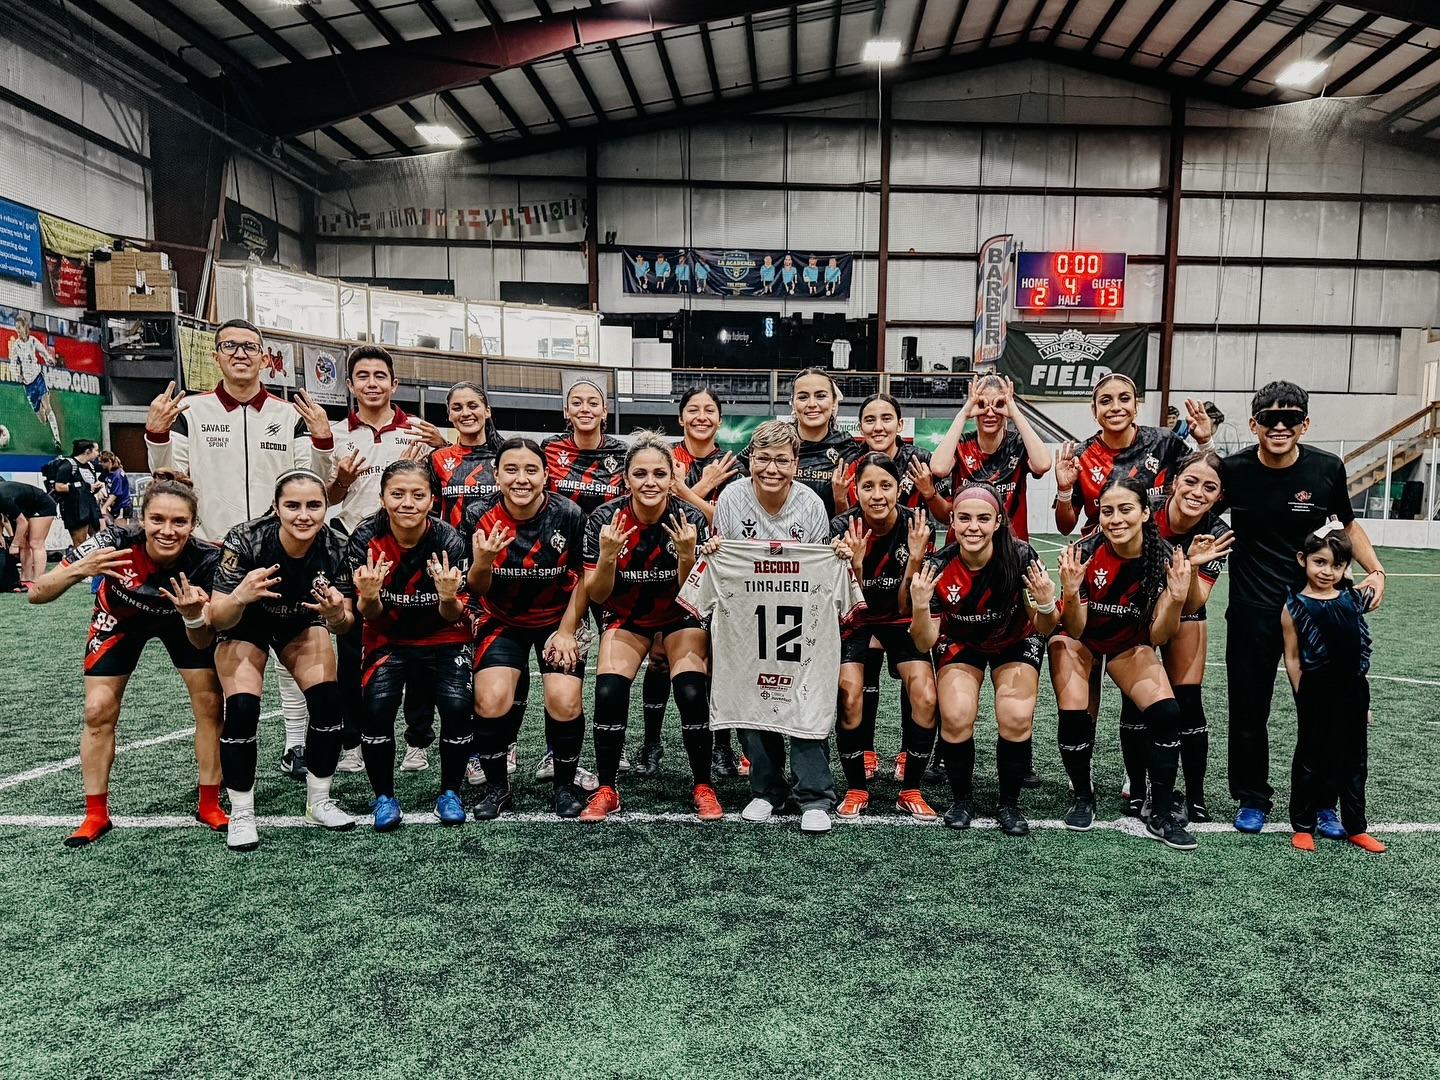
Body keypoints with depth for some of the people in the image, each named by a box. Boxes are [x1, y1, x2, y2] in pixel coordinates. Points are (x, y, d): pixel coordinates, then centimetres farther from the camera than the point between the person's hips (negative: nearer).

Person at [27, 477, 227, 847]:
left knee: (210, 702, -10)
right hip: (120, 621, 0)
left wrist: (193, 615, -46)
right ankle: (96, 816, 10)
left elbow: (202, 643, -24)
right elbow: (36, 594, -31)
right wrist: (78, 569, -50)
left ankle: (209, 806, 7)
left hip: (182, 622, 0)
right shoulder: (117, 541, -35)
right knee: (98, 710, -8)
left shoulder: (205, 560, -34)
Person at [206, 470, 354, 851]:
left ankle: (318, 803, 7)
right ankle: (241, 815, 0)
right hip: (244, 624, -2)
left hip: (301, 623, 2)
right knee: (242, 710, -19)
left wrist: (336, 615, -41)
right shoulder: (245, 540, -33)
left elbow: (345, 624, -17)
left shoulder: (336, 547, -27)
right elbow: (218, 620, -29)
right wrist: (240, 597, -50)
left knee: (328, 701, -13)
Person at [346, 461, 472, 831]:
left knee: (457, 704, -23)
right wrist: (369, 596, -33)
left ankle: (450, 793, 2)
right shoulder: (366, 539, -15)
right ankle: (384, 797, 0)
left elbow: (453, 617, -14)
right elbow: (370, 615, -11)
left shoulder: (450, 541, -18)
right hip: (389, 639, 1)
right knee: (376, 705, -24)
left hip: (443, 639, -1)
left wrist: (448, 597, -36)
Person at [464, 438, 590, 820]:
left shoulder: (569, 515, -17)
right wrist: (482, 562, -31)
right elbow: (476, 589, -10)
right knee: (491, 700, -19)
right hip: (502, 620, 1)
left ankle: (565, 785, 9)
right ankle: (496, 786, 8)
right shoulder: (479, 515, -15)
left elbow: (584, 579, -5)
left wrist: (566, 631, -10)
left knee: (565, 701, -19)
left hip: (558, 618, -1)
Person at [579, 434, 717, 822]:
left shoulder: (691, 520, -21)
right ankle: (606, 790, 2)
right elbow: (596, 595, -14)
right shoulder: (604, 520, -20)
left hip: (679, 615, -1)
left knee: (692, 694, -20)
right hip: (625, 616, 1)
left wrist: (687, 556, -34)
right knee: (608, 693, -19)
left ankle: (702, 787, 3)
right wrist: (607, 556, -32)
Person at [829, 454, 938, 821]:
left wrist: (915, 558, -30)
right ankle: (856, 789, 1)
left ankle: (911, 790, 3)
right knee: (850, 699, -22)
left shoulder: (917, 526, -17)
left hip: (899, 621, 1)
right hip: (856, 621, -1)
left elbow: (905, 603, -15)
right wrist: (855, 561, -35)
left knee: (926, 698, -18)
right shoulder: (842, 528, -20)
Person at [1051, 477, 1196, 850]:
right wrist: (1071, 593, -39)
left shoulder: (1164, 558, -21)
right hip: (1080, 639, -2)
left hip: (1129, 644, 2)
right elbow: (1074, 631, -21)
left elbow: (1157, 637, -17)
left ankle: (1161, 816, -2)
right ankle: (1083, 796, 8)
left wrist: (1176, 598, -34)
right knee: (1074, 716, -20)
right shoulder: (1084, 553, -27)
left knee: (1166, 713, -17)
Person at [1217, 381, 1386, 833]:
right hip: (1252, 611, -1)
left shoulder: (1328, 469, -5)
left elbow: (1348, 524, 12)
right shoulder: (1233, 469, -9)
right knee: (1249, 707, 6)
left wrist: (1376, 571, -1)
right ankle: (1252, 799, 24)